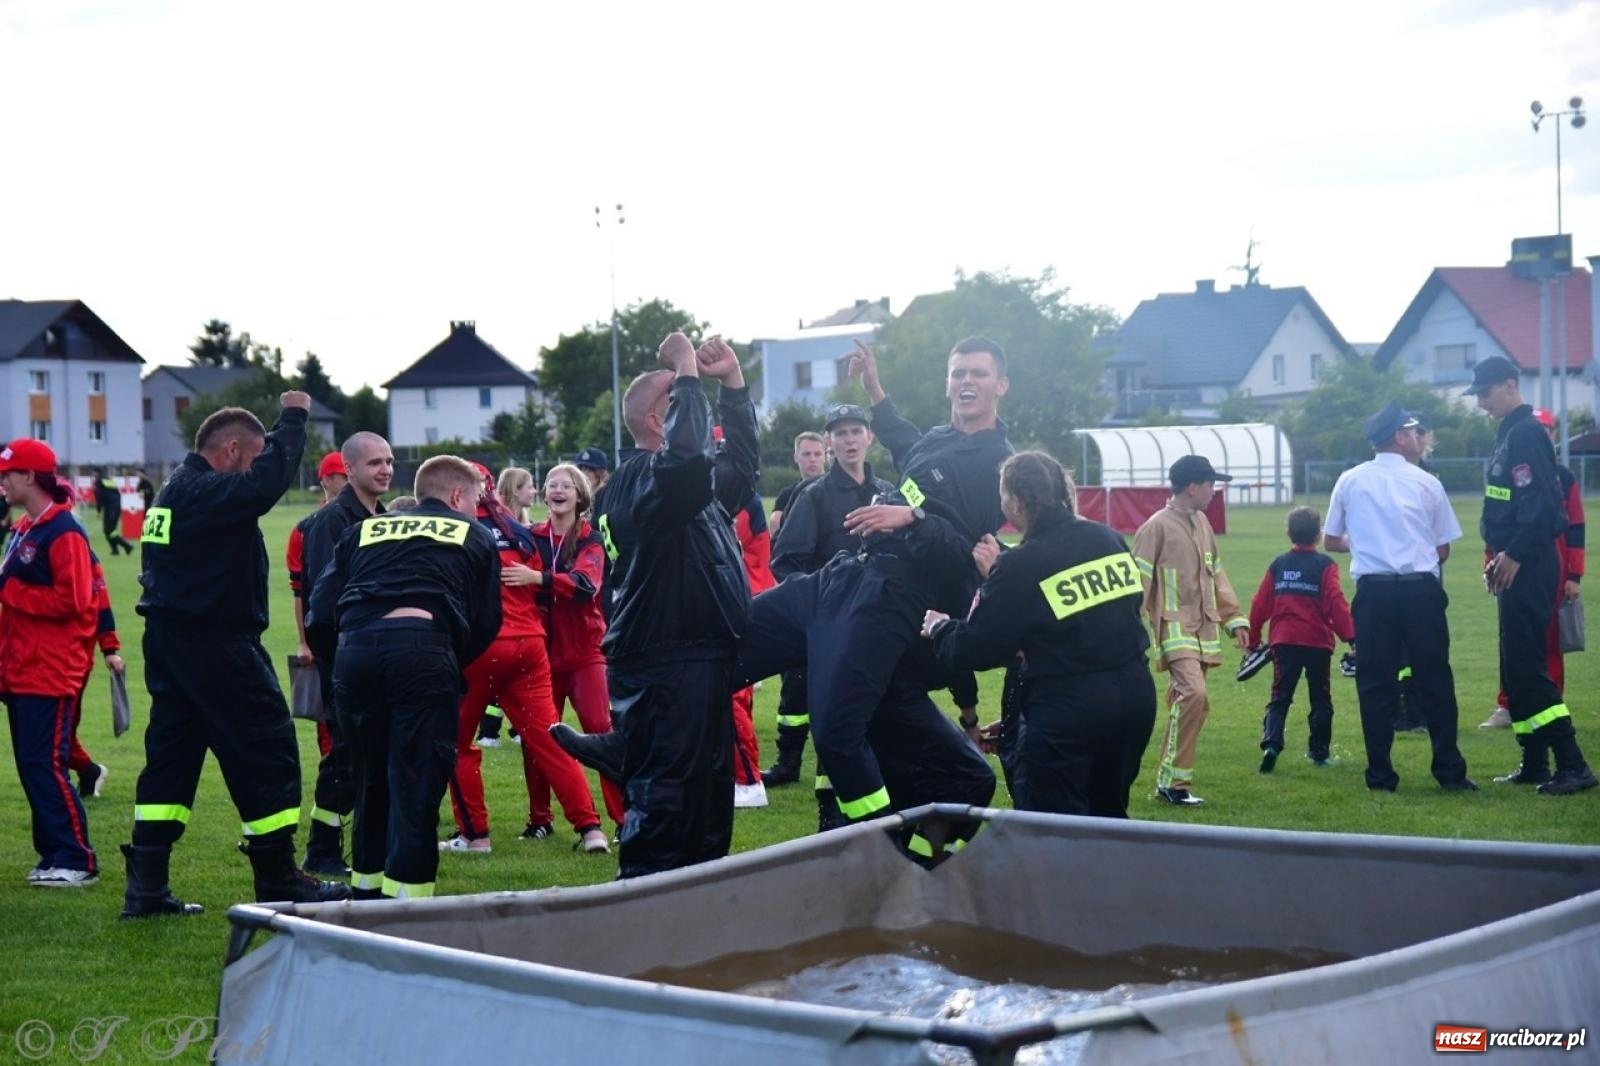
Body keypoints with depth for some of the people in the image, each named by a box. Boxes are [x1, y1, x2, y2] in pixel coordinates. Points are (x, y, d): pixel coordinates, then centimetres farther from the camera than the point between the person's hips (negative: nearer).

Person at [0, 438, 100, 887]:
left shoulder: (64, 532, -12)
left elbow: (70, 600, -19)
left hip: (49, 673, -9)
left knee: (45, 764, -8)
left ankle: (77, 861, -2)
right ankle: (54, 854, 17)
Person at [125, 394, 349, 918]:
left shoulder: (175, 491, 15)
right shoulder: (208, 493, -18)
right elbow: (269, 481, -27)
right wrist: (292, 419, -18)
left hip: (169, 640, 10)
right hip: (217, 645, -10)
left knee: (170, 756, 12)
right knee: (267, 750, 0)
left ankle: (146, 887, 11)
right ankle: (279, 880, 7)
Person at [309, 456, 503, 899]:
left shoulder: (364, 530, 28)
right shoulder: (474, 537, 22)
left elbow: (320, 613, 19)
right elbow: (486, 625, 18)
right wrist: (453, 664, 34)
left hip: (354, 650, 4)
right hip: (424, 652, -4)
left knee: (371, 779, 19)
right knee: (417, 784, 0)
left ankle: (366, 892, 28)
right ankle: (406, 895, -4)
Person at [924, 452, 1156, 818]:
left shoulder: (1020, 566, -13)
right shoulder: (1109, 539, 5)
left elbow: (973, 649, -8)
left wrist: (939, 628, 14)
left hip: (1068, 708, -7)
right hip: (1134, 696, 7)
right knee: (1107, 817, 22)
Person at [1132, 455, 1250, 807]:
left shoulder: (1202, 523, 13)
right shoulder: (1157, 527, -10)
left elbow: (1216, 576, 21)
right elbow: (1139, 581, -9)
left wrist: (1234, 619, 16)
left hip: (1203, 630, 8)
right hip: (1175, 629, -8)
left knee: (1185, 703, 8)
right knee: (1193, 694, -22)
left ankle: (1170, 780, 16)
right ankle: (1174, 782, -15)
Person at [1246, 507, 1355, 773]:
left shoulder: (1278, 565, 7)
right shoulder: (1324, 565, -4)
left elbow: (1260, 604, 6)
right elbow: (1336, 603, -13)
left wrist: (1253, 640, 15)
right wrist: (1350, 637, -13)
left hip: (1283, 641, 2)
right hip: (1317, 641, -2)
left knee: (1280, 698, 4)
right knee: (1320, 699, 13)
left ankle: (1271, 743, -17)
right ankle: (1319, 752, 16)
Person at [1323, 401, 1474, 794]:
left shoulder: (1350, 481, 6)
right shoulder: (1427, 483, 2)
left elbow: (1331, 541, 13)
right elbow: (1443, 549, 6)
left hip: (1373, 592, 1)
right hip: (1422, 589, -1)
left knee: (1376, 684, 5)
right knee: (1434, 680, 6)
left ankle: (1380, 774, 5)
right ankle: (1450, 772, 7)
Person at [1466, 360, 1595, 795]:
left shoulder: (1525, 434, -14)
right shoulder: (1509, 433, 17)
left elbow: (1540, 503, -23)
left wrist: (1515, 556, -21)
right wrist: (1499, 555, 15)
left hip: (1528, 568, -10)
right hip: (1516, 566, 10)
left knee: (1526, 666, -12)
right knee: (1517, 666, 13)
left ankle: (1573, 766, -12)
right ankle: (1533, 763, 18)